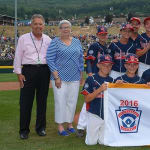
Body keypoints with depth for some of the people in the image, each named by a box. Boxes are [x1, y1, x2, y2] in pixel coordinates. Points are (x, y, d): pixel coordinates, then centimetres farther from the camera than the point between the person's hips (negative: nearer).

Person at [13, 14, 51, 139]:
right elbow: (18, 57, 1)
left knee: (42, 100, 9)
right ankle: (24, 130, 9)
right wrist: (19, 73, -5)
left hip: (44, 71, 3)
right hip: (28, 71, -3)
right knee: (26, 101, -1)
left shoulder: (48, 40, 10)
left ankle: (41, 127, 22)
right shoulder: (23, 38, 2)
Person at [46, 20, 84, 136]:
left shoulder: (77, 42, 11)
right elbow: (50, 60, -8)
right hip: (60, 77, -4)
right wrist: (56, 77, -14)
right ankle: (60, 126, 7)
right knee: (60, 101, -3)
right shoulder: (55, 42, -2)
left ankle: (70, 124, 21)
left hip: (74, 78, 4)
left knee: (72, 101, 8)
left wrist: (81, 74, 10)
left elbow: (81, 59, 15)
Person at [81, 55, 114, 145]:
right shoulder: (91, 79, -5)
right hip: (94, 115, -2)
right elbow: (86, 99, -10)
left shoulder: (112, 80, 6)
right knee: (91, 142, 0)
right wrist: (99, 89, -19)